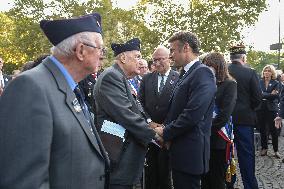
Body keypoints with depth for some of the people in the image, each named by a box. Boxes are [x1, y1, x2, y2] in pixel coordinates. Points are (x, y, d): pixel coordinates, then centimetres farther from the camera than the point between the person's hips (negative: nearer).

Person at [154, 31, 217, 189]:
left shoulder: (202, 73, -15)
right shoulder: (185, 74, 14)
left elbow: (193, 114, -24)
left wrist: (166, 133, -14)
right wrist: (166, 130, -1)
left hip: (190, 151, -9)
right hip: (179, 149, 9)